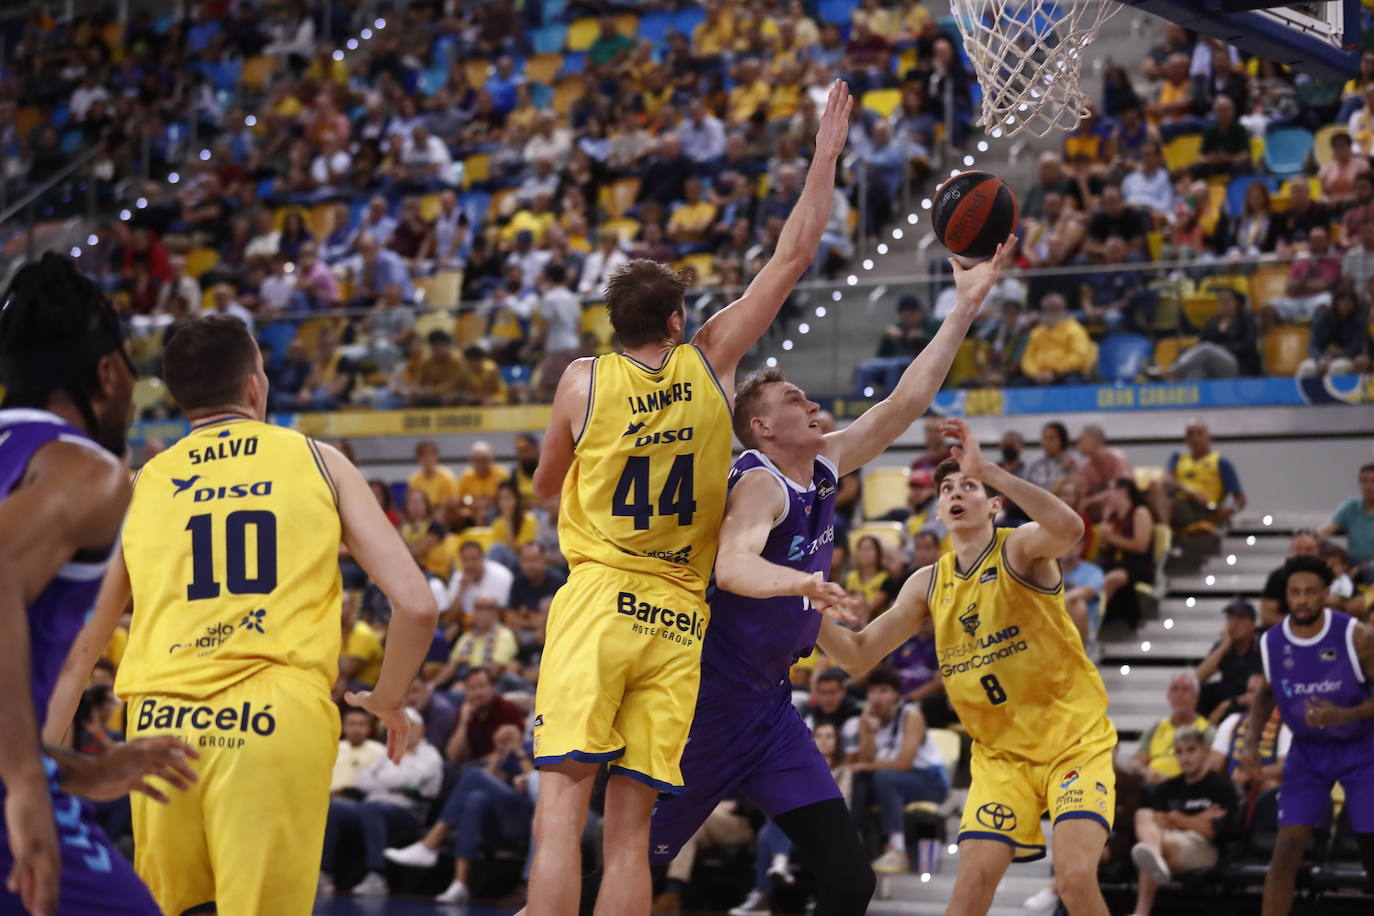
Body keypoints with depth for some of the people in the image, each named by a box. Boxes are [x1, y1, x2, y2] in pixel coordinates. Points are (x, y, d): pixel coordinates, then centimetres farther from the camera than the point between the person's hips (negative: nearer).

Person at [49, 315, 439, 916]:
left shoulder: (144, 483, 17)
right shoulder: (318, 462, 12)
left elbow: (81, 644, 18)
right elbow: (416, 607, 6)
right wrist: (388, 702, 22)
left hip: (162, 725, 2)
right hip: (280, 719, -2)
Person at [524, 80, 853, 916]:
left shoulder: (585, 381, 0)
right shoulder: (709, 364, 3)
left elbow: (546, 485, 16)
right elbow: (795, 257, 10)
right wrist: (826, 155, 17)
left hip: (598, 602, -2)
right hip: (678, 622, 2)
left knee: (562, 809, -9)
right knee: (631, 828, 3)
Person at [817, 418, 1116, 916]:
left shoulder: (1020, 548, -10)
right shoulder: (928, 584, 6)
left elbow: (1069, 528, -35)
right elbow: (858, 655, 6)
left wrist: (987, 469, -41)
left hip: (1075, 739, -4)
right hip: (1001, 753, 4)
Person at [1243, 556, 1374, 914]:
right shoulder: (1271, 643, -7)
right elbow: (1265, 694, 11)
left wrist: (1343, 715, -30)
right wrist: (1252, 741, -3)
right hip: (1307, 753, 2)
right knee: (1287, 847, -9)